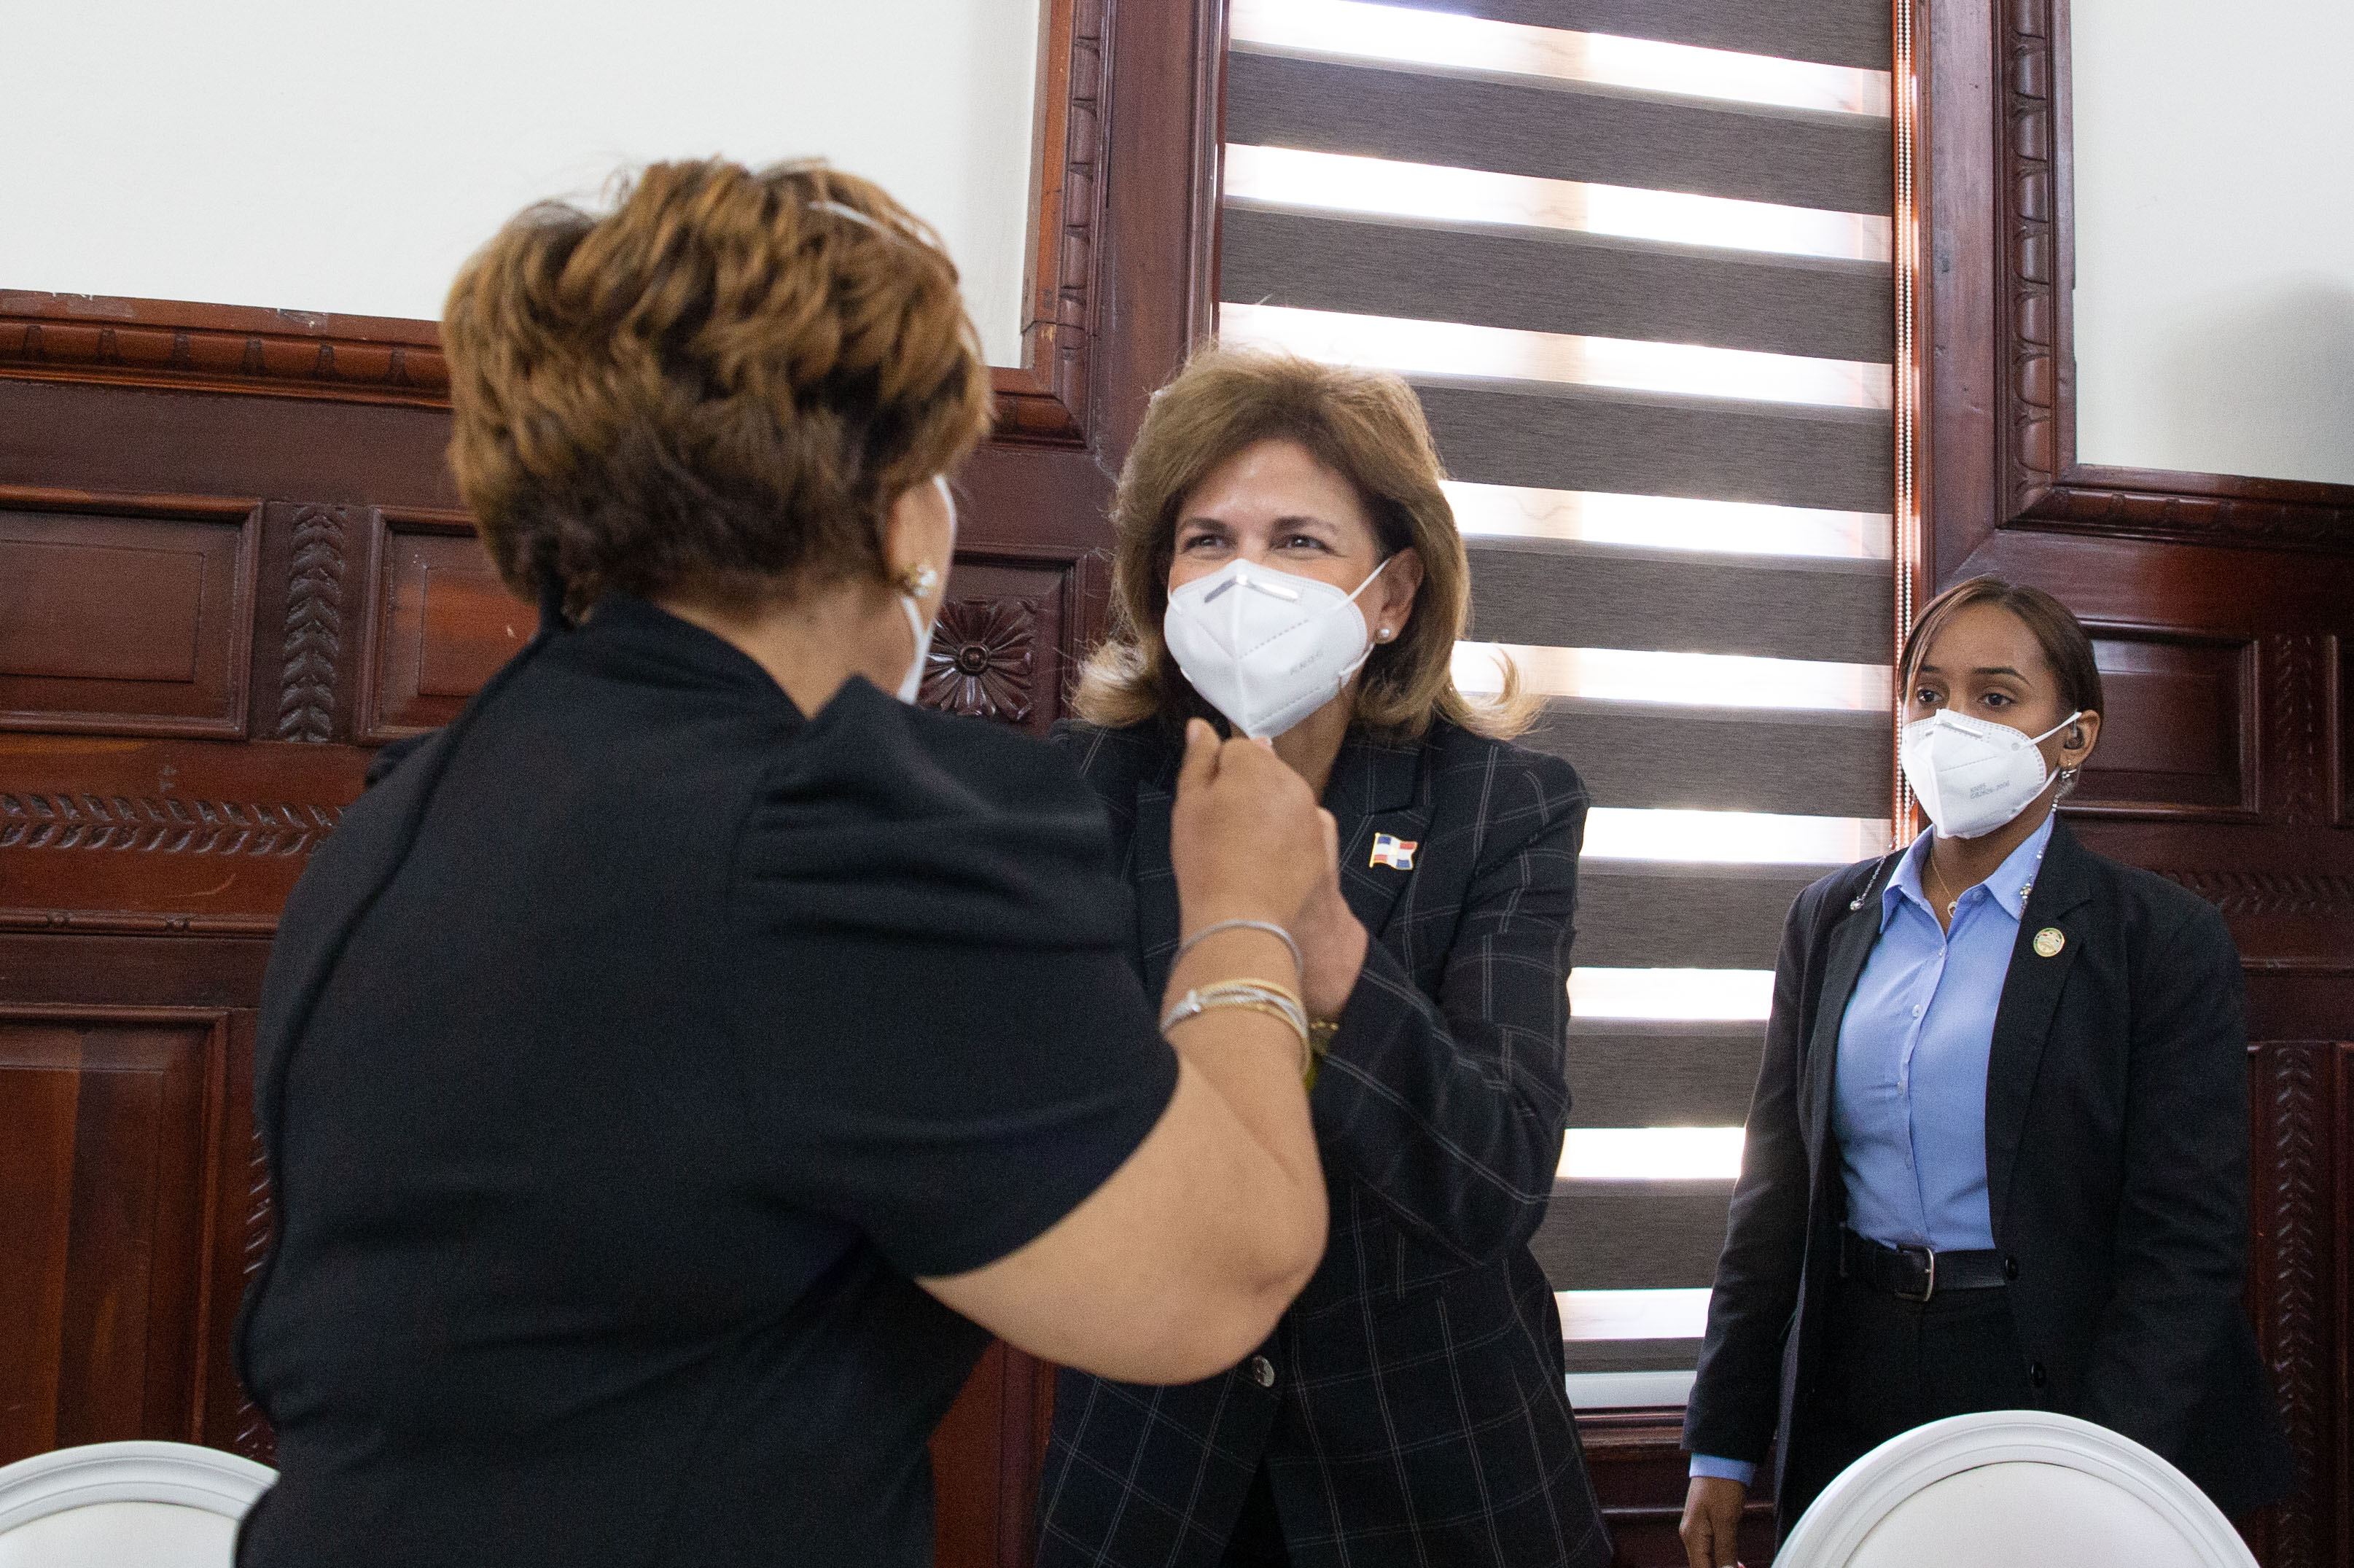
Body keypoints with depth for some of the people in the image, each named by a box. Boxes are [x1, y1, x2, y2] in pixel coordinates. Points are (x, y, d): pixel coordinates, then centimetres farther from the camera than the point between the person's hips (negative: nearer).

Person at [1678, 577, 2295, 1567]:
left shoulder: (2161, 939, -7)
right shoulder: (1832, 917, 4)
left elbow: (2185, 1244, -10)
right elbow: (1776, 1188, 5)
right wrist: (1722, 1447, 3)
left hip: (2056, 1387, -3)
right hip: (1853, 1396, 4)